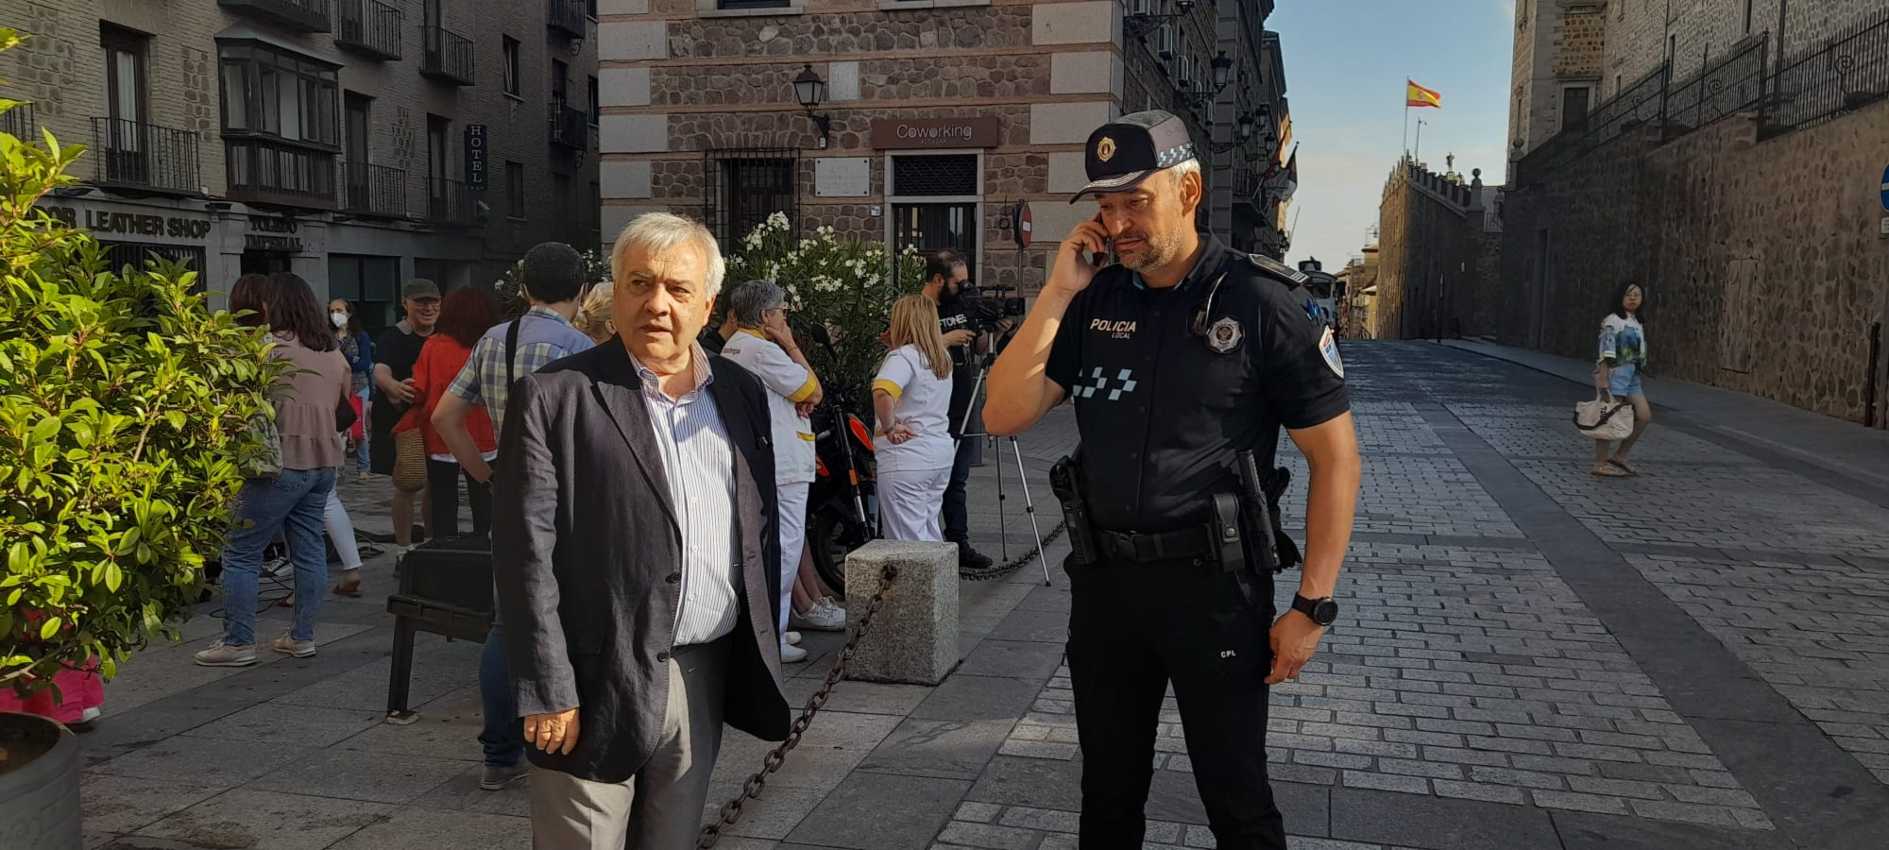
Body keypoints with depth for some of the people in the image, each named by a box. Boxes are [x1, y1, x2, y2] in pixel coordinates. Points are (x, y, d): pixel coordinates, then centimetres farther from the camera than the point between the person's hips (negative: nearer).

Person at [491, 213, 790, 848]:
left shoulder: (740, 393, 8)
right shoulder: (554, 397, -8)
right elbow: (526, 554, -11)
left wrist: (762, 651, 11)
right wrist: (548, 693, -14)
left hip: (708, 678, 5)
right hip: (600, 683, -5)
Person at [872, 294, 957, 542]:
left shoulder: (903, 356, -14)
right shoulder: (942, 358, 11)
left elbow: (882, 393, -32)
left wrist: (889, 427, -17)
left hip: (906, 459, -8)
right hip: (941, 453, 8)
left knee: (908, 539, -4)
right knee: (930, 533, 16)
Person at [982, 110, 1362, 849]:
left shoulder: (1259, 302, -10)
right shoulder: (1093, 302, 2)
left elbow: (1335, 457, -7)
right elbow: (1002, 416, -3)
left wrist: (1311, 604, -11)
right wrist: (1056, 293, -10)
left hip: (1212, 584, -4)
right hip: (1103, 580, 5)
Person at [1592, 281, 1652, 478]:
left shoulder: (1637, 323, 16)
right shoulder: (1612, 322, -9)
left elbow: (1638, 353, 20)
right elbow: (1605, 353, -15)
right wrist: (1603, 381, -21)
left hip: (1631, 375, 8)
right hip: (1614, 373, -8)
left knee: (1644, 416, 3)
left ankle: (1619, 456, 12)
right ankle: (1600, 463, 2)